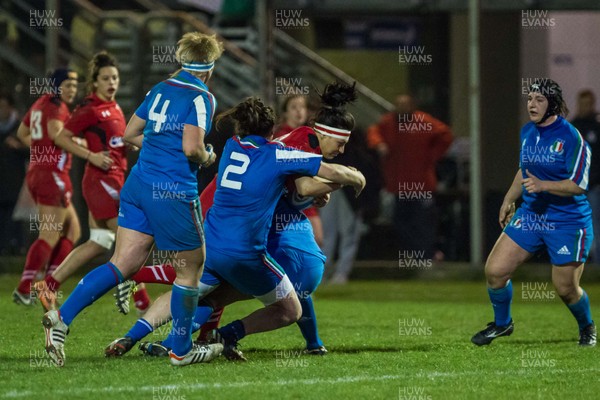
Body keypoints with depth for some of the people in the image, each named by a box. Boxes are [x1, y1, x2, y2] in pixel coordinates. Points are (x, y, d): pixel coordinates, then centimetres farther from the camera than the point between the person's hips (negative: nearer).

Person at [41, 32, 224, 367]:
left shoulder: (160, 89, 13)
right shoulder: (201, 98, -10)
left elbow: (130, 134, 19)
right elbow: (191, 148, -20)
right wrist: (207, 158, 1)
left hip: (139, 185, 7)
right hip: (174, 194, -7)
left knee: (123, 264, 4)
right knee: (192, 266, 10)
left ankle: (62, 317, -12)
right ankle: (182, 350, 18)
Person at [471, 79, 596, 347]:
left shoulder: (571, 137, -16)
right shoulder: (527, 132, 6)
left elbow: (578, 185, -19)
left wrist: (543, 185, -29)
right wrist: (510, 199, 23)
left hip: (568, 222, -6)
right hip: (531, 214, 6)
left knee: (565, 288, 0)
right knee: (494, 270, -4)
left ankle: (586, 328, 31)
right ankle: (502, 323, 21)